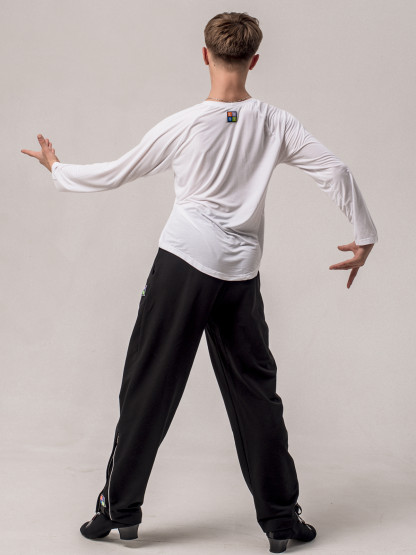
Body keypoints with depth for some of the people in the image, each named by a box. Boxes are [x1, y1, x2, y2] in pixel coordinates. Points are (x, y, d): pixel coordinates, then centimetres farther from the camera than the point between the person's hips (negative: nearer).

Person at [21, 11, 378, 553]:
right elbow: (335, 170, -3)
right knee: (256, 396, 10)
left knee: (148, 390, 7)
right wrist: (365, 237, 9)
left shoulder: (182, 126, -4)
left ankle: (120, 509, 16)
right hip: (242, 277, 2)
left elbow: (113, 174, 5)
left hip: (182, 264, -2)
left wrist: (57, 168, 22)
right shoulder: (276, 123, 1)